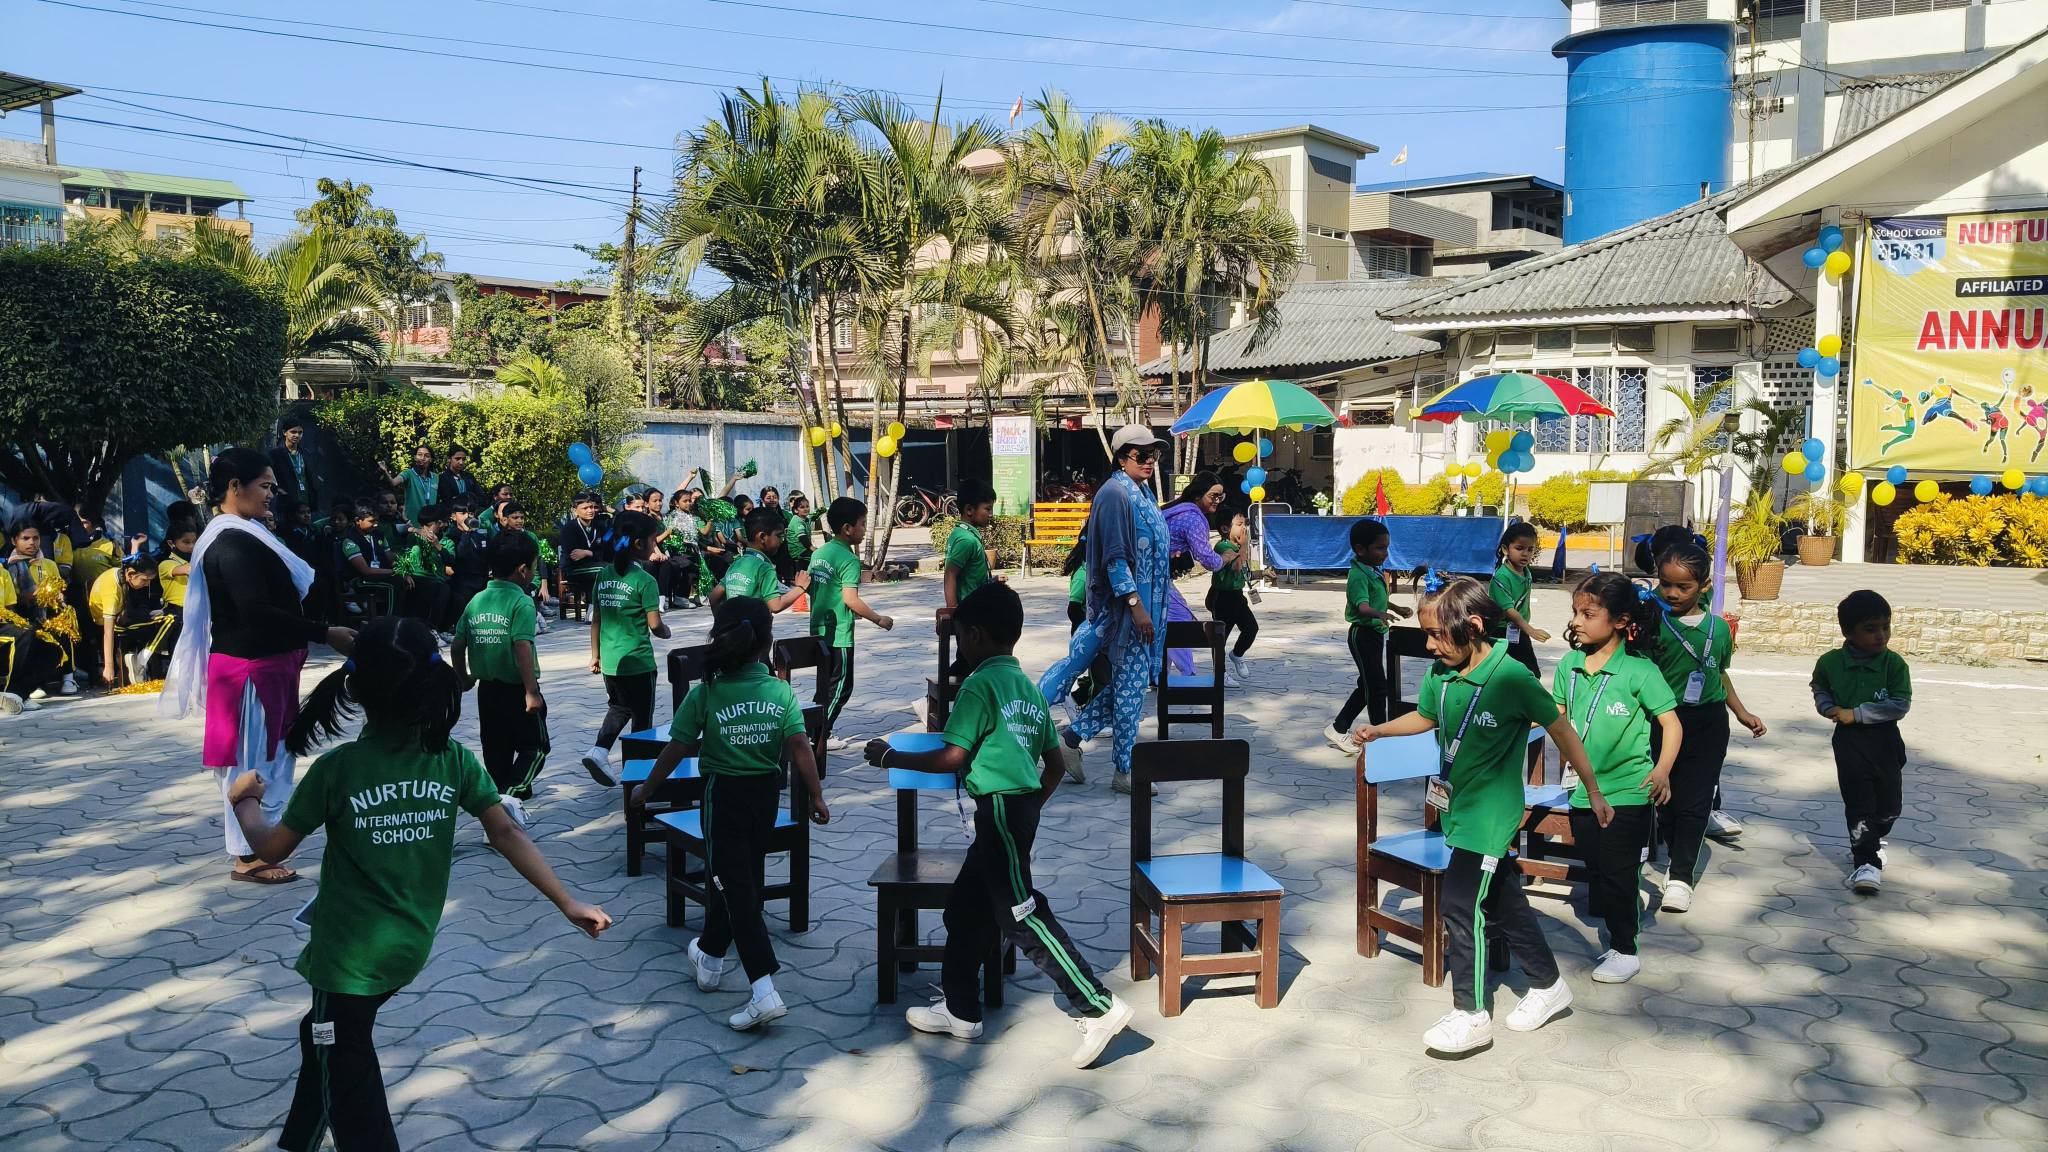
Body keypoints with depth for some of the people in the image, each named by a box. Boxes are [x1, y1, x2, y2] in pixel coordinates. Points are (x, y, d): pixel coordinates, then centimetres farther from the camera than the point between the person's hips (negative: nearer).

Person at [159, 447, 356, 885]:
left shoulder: (241, 537, 12)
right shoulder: (233, 544, -19)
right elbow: (257, 612, -26)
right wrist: (324, 634, -24)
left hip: (266, 664, 10)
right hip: (249, 667, -10)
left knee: (271, 753, 19)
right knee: (251, 758, 0)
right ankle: (248, 856, 11)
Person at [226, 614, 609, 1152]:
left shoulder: (336, 768, -17)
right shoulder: (453, 759, -8)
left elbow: (272, 849, -6)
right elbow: (507, 834, -11)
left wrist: (245, 801, 14)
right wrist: (568, 903, -7)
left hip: (350, 955, -5)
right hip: (410, 948, 6)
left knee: (354, 1104, 7)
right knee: (324, 1034, 31)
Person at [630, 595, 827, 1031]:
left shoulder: (705, 694, -13)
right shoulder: (781, 692, -8)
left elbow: (675, 750, -7)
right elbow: (800, 748, -12)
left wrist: (645, 791, 7)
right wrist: (816, 797, -2)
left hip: (723, 795, -4)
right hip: (766, 792, 4)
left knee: (735, 887, -3)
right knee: (740, 878, 21)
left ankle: (764, 990, -13)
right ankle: (710, 955, 41)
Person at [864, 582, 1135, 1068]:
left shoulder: (980, 684, -10)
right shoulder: (1028, 687, 14)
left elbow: (953, 757, -14)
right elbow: (1056, 764, 15)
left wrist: (889, 757, -4)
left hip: (1000, 808, -9)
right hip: (1023, 808, 9)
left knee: (1022, 915, -6)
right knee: (965, 908, 17)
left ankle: (1100, 1007, -6)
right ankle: (960, 1010, 28)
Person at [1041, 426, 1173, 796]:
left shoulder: (1141, 492, 14)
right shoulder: (1115, 494, -16)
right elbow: (1114, 557, -21)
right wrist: (1135, 604, -24)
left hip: (1145, 604, 10)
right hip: (1125, 604, -10)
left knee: (1129, 681, 14)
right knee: (1130, 684, 0)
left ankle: (1072, 736, 21)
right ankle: (1124, 771, 11)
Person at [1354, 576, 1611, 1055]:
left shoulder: (1512, 680, -20)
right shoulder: (1439, 674, -1)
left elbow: (1563, 732, -9)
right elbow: (1425, 717, 19)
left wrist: (1593, 793, -3)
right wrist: (1379, 730, 4)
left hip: (1491, 814, -7)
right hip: (1460, 809, 7)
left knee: (1461, 906, -8)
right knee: (1504, 903, 17)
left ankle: (1471, 1014, 3)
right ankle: (1548, 985, 35)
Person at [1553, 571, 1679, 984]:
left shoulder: (1640, 670, -14)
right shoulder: (1569, 665, 1)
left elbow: (1670, 722, -12)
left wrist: (1662, 769, -23)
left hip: (1627, 792, -5)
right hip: (1583, 791, 5)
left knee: (1618, 875, 4)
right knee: (1596, 872, 14)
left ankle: (1625, 952, 20)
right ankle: (1616, 938, 32)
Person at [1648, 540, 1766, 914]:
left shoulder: (1719, 628, 5)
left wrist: (1742, 713, 23)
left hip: (1708, 721, 3)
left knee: (1694, 800, 1)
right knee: (1667, 795, 8)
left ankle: (1681, 875, 6)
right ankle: (1676, 855, 31)